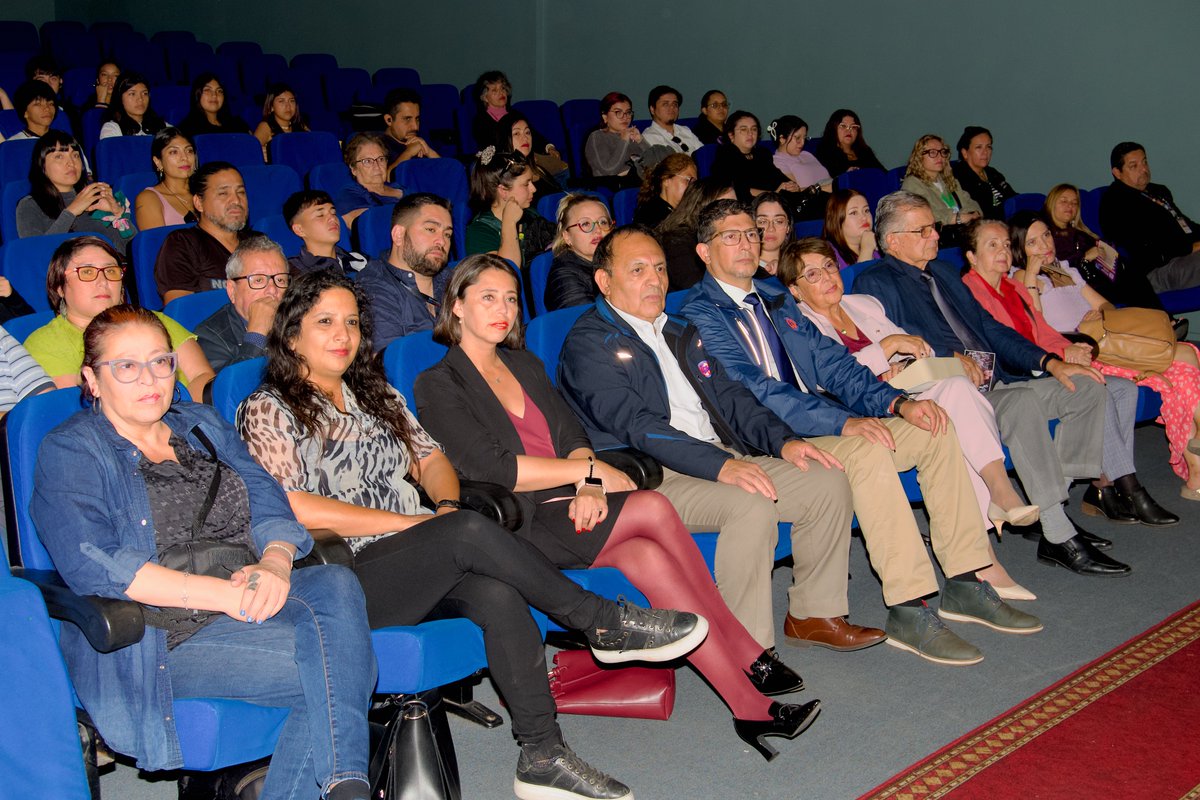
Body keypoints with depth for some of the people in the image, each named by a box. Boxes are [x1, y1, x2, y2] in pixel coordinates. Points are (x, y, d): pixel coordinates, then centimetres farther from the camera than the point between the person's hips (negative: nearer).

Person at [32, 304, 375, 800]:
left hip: (244, 606, 6)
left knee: (335, 584, -29)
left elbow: (269, 505, 11)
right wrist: (224, 594, -21)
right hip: (158, 634, -6)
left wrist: (275, 563, -15)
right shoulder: (71, 451, 2)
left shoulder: (203, 424, 21)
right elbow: (90, 564, -14)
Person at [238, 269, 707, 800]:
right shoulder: (267, 411, 2)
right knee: (470, 532, -30)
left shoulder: (375, 394, 22)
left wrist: (446, 506, -3)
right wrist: (410, 522, -12)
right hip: (344, 583, -5)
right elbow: (296, 509, -11)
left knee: (496, 594, -28)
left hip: (419, 570, 6)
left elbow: (431, 459, 21)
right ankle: (607, 625, -17)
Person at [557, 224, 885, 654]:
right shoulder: (588, 344, -6)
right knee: (752, 506, -32)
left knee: (828, 481, -5)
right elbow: (636, 426, -18)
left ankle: (814, 612, 8)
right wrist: (720, 466, -28)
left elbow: (728, 393, 17)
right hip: (652, 479, -8)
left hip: (724, 457, 8)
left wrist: (783, 440, -1)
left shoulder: (680, 332, 22)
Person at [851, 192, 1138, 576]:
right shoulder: (874, 283, 0)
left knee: (1087, 388, -2)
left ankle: (1054, 508, -2)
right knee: (1022, 403, -34)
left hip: (994, 383, 9)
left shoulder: (944, 272, 25)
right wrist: (950, 356, -24)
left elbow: (989, 327, 22)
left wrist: (1050, 361, 11)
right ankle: (1058, 538, -29)